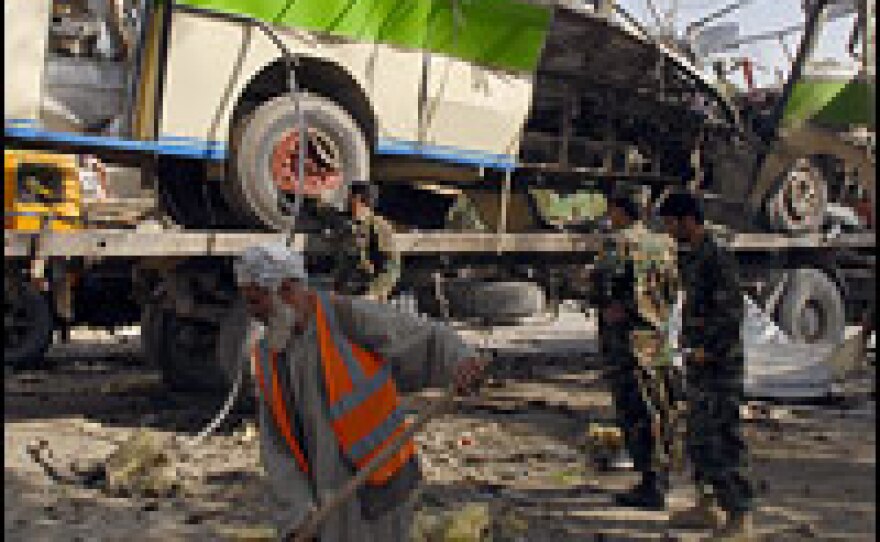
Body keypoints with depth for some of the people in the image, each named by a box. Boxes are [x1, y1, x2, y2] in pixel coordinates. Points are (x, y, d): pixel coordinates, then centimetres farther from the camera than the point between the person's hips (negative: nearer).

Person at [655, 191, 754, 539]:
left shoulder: (718, 259, -17)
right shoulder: (690, 258, 12)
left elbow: (733, 312, -21)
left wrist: (707, 349, -18)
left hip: (720, 364, -9)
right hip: (698, 365, 9)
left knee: (724, 438, -5)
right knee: (699, 436, 15)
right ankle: (708, 505, 26)